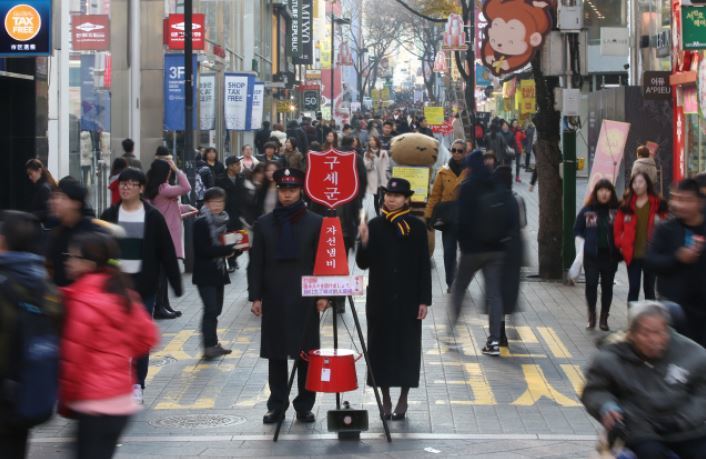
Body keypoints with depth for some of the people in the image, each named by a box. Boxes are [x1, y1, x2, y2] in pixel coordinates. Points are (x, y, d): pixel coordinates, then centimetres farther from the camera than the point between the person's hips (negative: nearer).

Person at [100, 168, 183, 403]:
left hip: (144, 283, -1)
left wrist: (176, 282, -3)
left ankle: (137, 384, 11)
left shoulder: (153, 217, -2)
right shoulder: (109, 216, 2)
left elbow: (166, 252, -1)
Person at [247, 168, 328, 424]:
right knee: (275, 355, 5)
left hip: (304, 299, -1)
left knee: (306, 354, 2)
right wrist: (255, 296, 0)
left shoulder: (315, 223, 2)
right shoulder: (264, 224, 7)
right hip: (274, 299, 1)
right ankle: (277, 406, 13)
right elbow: (256, 262, 6)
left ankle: (304, 406, 11)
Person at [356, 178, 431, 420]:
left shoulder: (416, 227, -2)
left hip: (408, 298, -1)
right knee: (381, 345, 4)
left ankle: (403, 399, 14)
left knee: (406, 346, 3)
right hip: (379, 298, 2)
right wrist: (364, 242, -18)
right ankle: (385, 398, 15)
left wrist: (424, 300, -5)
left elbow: (424, 266, -1)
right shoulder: (375, 225, 2)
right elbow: (363, 264, 1)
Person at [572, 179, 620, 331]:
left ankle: (604, 318, 14)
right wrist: (580, 253, 0)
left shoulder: (616, 211, 1)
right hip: (591, 255, 0)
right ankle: (591, 317, 8)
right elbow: (578, 232, 7)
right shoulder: (587, 210, 3)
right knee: (591, 284, -5)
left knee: (607, 286, 6)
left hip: (610, 255, 0)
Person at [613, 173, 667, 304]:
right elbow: (617, 228, 9)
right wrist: (621, 245, -1)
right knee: (634, 288, 1)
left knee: (649, 288, 10)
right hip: (632, 255, 1)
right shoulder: (626, 205, 3)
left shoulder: (658, 204, -2)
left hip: (651, 254, -1)